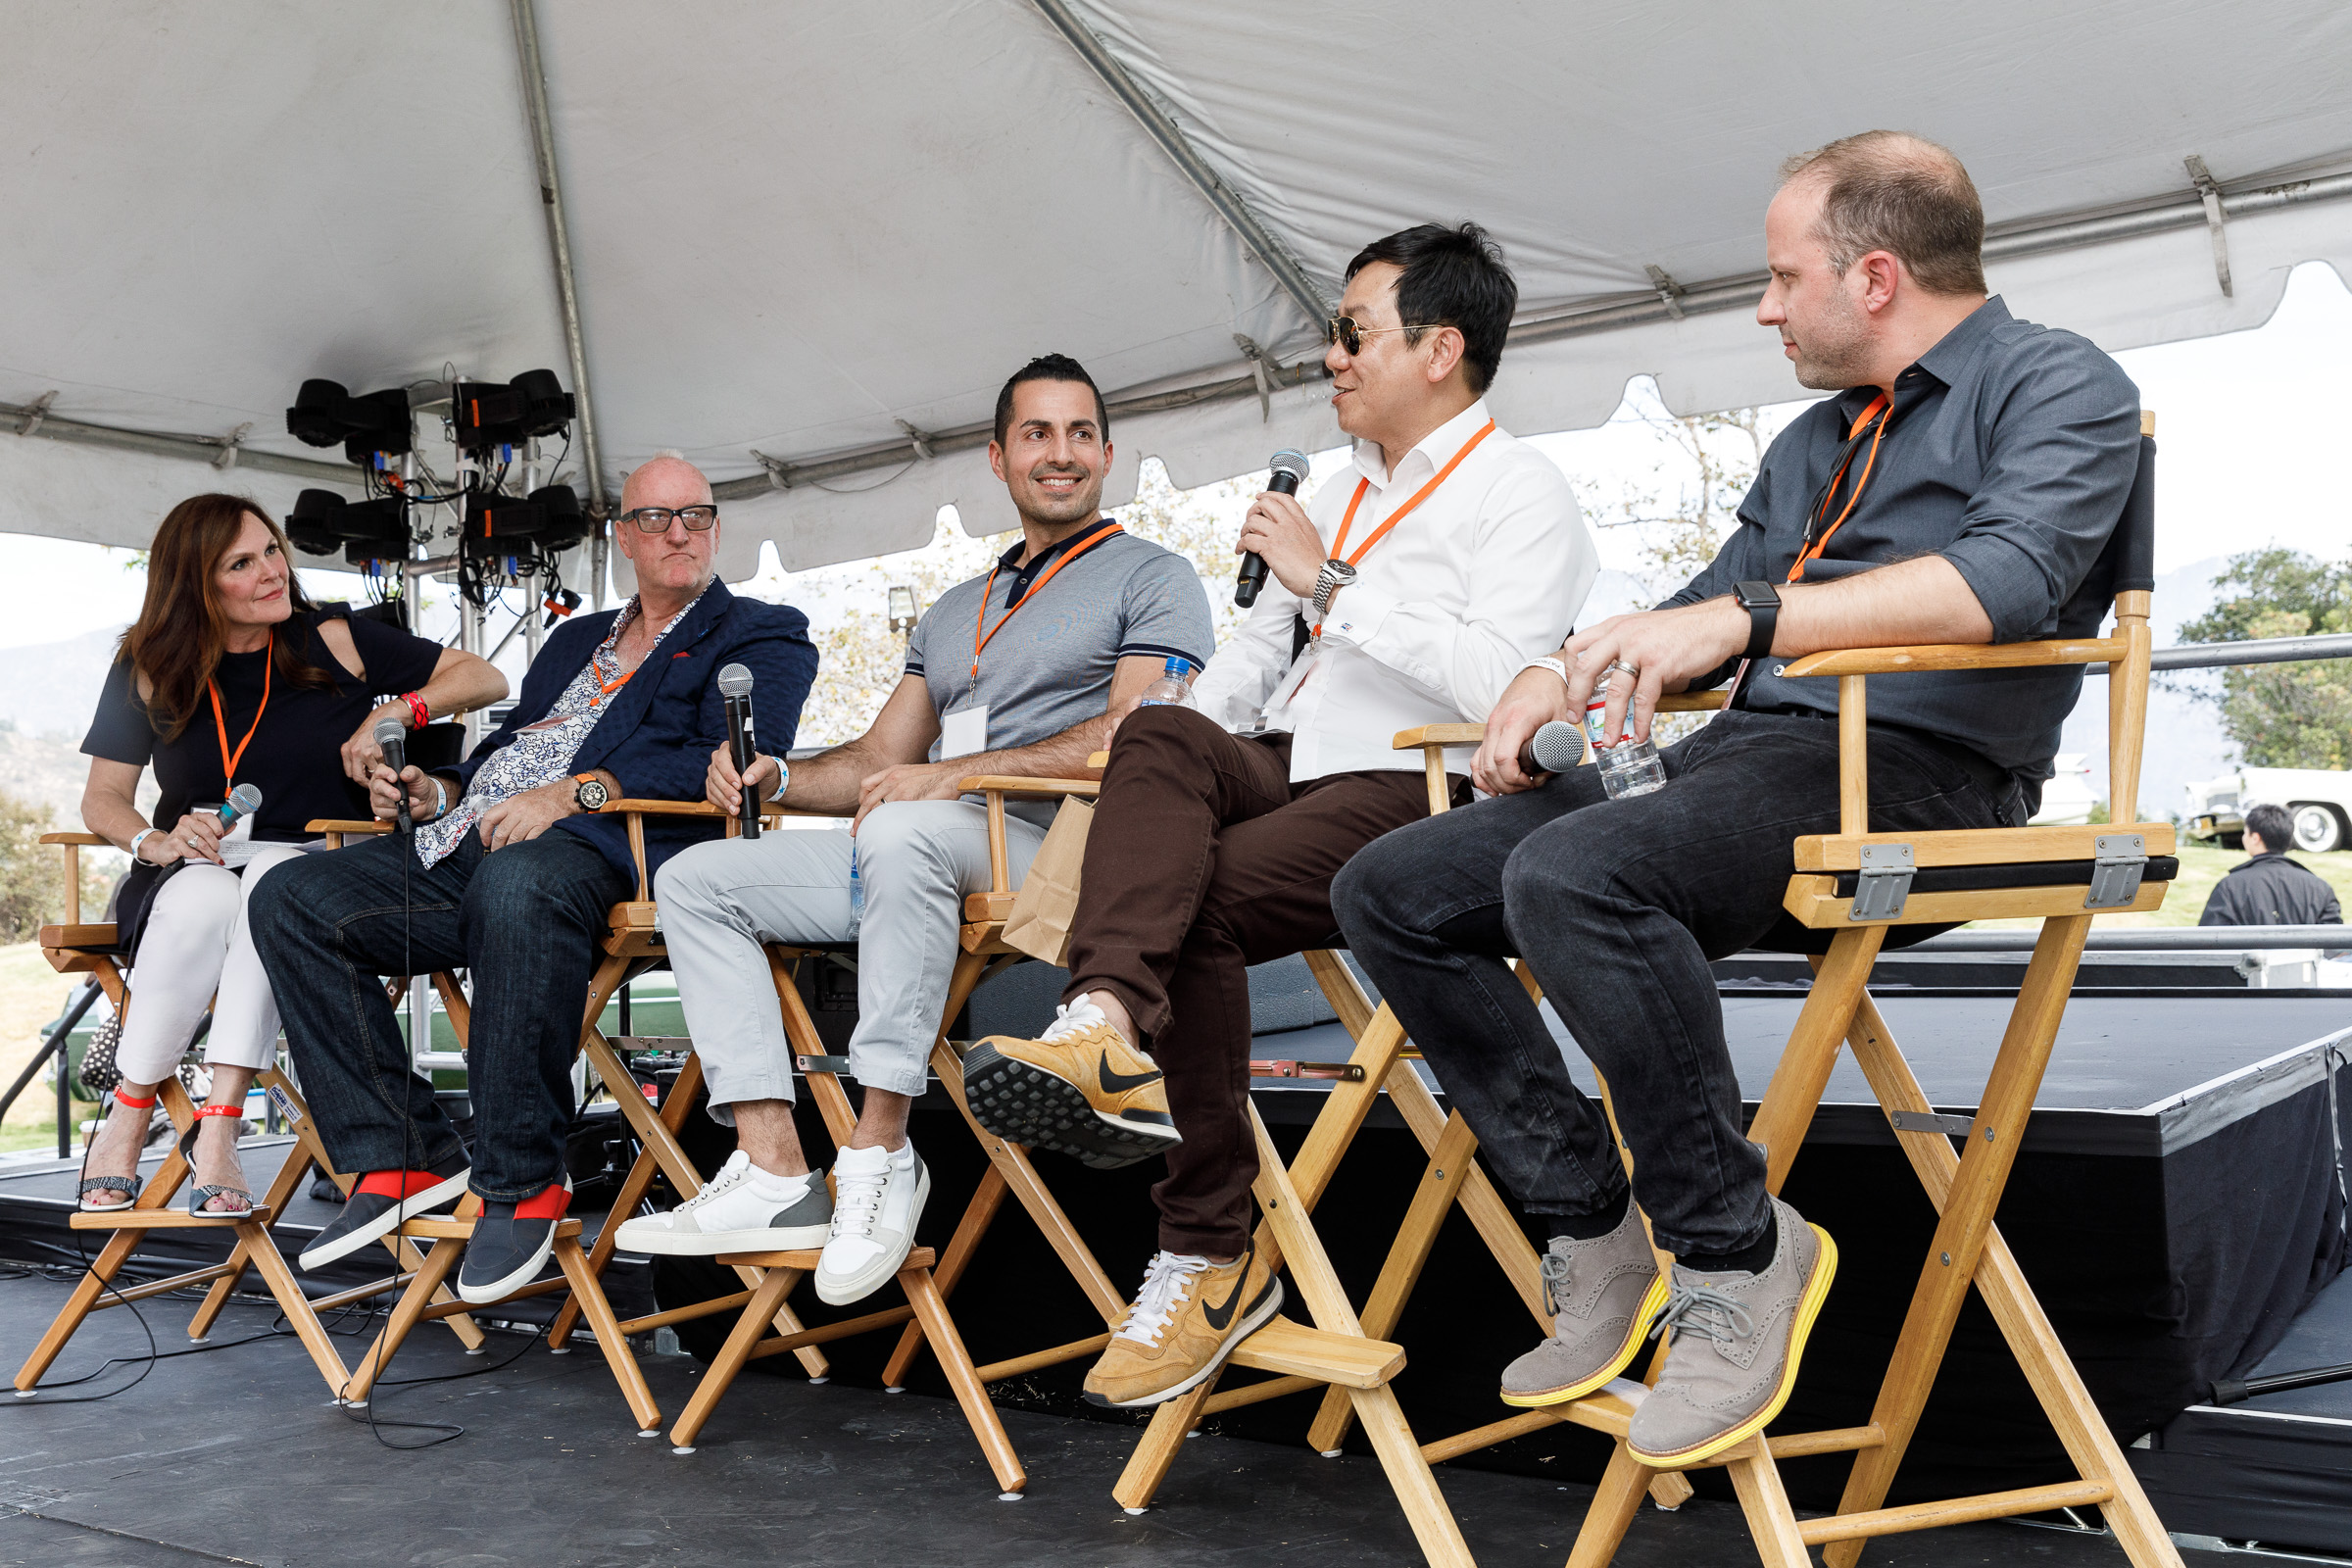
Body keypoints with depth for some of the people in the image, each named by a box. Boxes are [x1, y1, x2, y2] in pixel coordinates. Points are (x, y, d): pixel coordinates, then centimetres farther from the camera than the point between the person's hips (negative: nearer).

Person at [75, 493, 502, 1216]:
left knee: (277, 883, -37)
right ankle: (126, 1121, -22)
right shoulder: (149, 668, 7)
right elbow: (103, 798, 10)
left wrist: (397, 711, -12)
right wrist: (155, 842, -12)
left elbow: (485, 678, 5)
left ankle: (218, 1124, -37)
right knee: (203, 900, -35)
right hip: (192, 868, 1)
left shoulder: (333, 640, 4)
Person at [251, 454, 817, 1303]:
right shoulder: (576, 640, 32)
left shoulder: (764, 636, 9)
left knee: (516, 884, -41)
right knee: (292, 898, -9)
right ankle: (402, 1156, -9)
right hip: (464, 846, 8)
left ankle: (521, 1184, -28)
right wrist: (441, 791, 11)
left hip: (596, 849, -8)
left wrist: (573, 792, -16)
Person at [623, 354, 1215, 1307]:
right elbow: (880, 761, 25)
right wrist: (776, 778, 4)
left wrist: (952, 776, -20)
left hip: (1053, 848, -8)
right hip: (913, 853, 8)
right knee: (696, 879, -4)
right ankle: (773, 1172, -16)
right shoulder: (954, 612, 28)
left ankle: (879, 1154, -29)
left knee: (905, 831, -39)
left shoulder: (1153, 579, 6)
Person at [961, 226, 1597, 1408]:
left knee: (1199, 900, -28)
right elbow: (1258, 650, 28)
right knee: (1162, 734, -24)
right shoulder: (1340, 493, 28)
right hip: (1280, 772, 7)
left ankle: (1205, 1255, -19)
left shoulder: (1519, 492, 0)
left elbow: (1498, 682, -18)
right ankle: (1106, 1022, -47)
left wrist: (1331, 584, -14)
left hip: (1408, 791, -7)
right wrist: (1166, 777, 9)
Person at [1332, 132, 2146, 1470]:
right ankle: (1596, 1233, -2)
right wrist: (1561, 676, 9)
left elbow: (2012, 576, -19)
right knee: (1391, 892, -2)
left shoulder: (2060, 386, 1)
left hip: (1913, 768, -9)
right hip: (1745, 752, 9)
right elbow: (1702, 618, 29)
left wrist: (1743, 618, -28)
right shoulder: (1815, 441, 27)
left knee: (1571, 876, -36)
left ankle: (1737, 1256, -19)